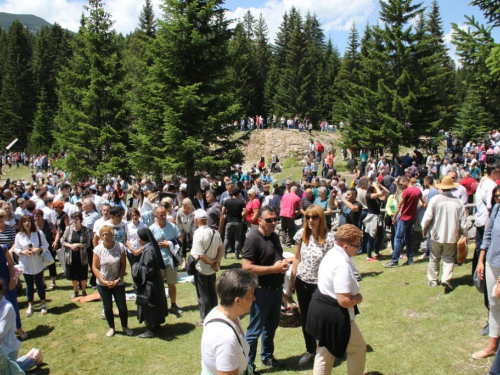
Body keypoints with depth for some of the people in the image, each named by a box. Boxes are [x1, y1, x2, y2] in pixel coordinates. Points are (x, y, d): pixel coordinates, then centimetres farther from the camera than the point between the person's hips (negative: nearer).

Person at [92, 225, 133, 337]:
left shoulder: (120, 247, -12)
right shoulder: (98, 249, -11)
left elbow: (123, 265, -7)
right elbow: (95, 267, -7)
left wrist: (118, 279, -15)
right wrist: (103, 281, -15)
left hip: (118, 283, 0)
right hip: (103, 284, 1)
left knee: (122, 307, 6)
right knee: (108, 307, 13)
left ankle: (125, 327, 28)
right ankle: (111, 328, 33)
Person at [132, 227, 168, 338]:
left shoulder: (148, 251, -26)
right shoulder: (150, 247, 4)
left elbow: (148, 270, -25)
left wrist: (136, 267, -13)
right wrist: (138, 265, 8)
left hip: (149, 282, -10)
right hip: (154, 281, 10)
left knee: (148, 305, 4)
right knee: (153, 303, 21)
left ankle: (150, 330, 16)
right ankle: (156, 325, 34)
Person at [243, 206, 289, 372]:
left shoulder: (275, 237, 7)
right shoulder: (253, 239, -19)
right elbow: (247, 267, -25)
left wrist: (284, 263, -2)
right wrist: (273, 268, -24)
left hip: (277, 289, 8)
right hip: (261, 291, -8)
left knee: (271, 326, 22)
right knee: (255, 330, 4)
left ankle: (267, 356, 39)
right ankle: (247, 364, 18)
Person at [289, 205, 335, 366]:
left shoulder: (329, 238, -16)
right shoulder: (301, 234, -4)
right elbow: (297, 259, 6)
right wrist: (292, 281, 8)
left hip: (320, 285, -4)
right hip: (302, 282, 4)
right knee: (305, 318, 16)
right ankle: (309, 350, 36)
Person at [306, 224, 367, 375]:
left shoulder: (331, 254, 4)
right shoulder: (342, 265, -27)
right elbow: (344, 301, -29)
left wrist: (353, 294, 8)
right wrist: (359, 298, -9)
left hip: (320, 310, 9)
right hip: (334, 316, -9)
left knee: (325, 351, 21)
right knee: (359, 347, 16)